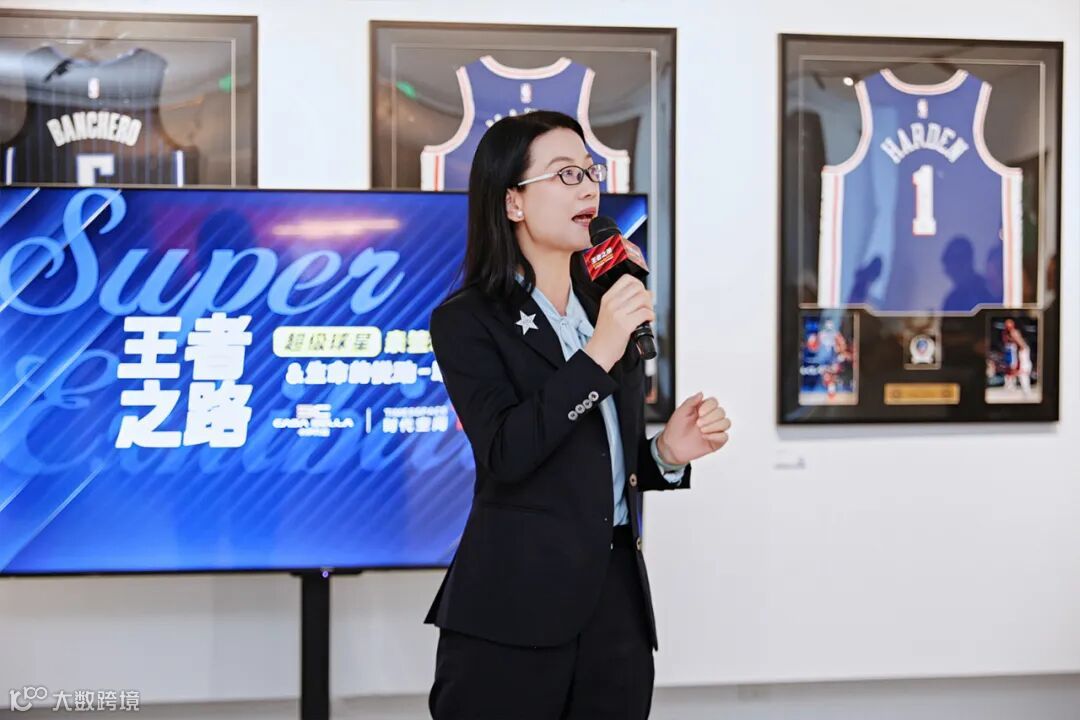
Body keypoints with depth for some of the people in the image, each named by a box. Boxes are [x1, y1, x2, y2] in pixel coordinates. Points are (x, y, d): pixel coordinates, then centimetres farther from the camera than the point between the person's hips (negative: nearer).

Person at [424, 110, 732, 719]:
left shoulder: (606, 309, 14)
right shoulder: (468, 320, -4)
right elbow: (505, 453, -18)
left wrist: (669, 452, 1)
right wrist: (598, 354, -19)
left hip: (618, 603, 6)